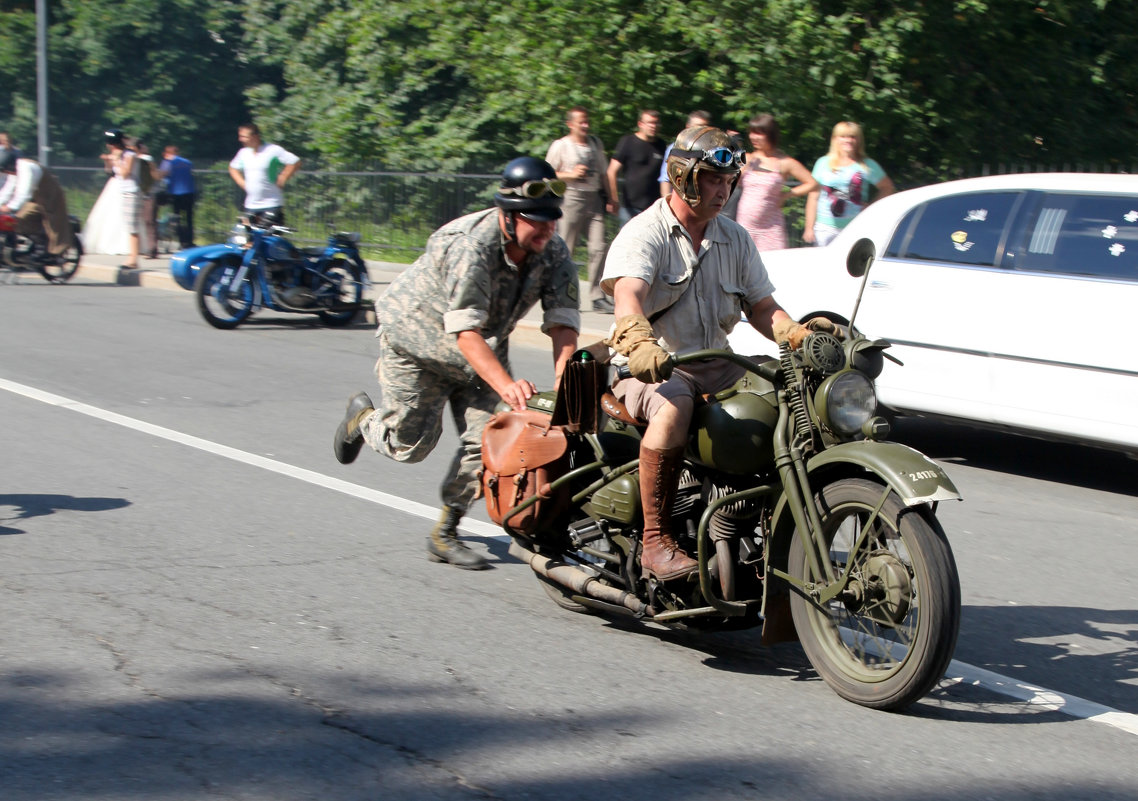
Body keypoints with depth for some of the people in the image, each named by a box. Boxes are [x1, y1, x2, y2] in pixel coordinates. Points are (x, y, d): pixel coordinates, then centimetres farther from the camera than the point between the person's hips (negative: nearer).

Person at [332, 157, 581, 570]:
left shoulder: (554, 252, -17)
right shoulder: (470, 246, -36)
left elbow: (562, 322, -23)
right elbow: (465, 331, -42)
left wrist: (563, 383, -41)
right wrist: (505, 385, -56)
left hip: (486, 347, 5)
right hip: (416, 338, -5)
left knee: (485, 439, -9)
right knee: (409, 445, 2)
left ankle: (444, 534, 8)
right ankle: (363, 415, 37)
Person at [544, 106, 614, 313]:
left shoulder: (596, 143, 16)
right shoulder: (560, 146, 1)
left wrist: (609, 198, 16)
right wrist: (571, 174, -11)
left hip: (594, 199, 4)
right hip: (572, 197, -4)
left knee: (598, 248, -7)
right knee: (565, 250, -3)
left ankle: (598, 297, -5)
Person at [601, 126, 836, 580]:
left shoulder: (735, 239, 14)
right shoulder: (644, 234, -8)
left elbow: (761, 307, 13)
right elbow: (628, 295, -26)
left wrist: (798, 334, -10)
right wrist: (639, 344, -48)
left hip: (715, 364, 6)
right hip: (652, 367, -6)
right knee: (673, 408, -39)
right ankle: (655, 541, -33)